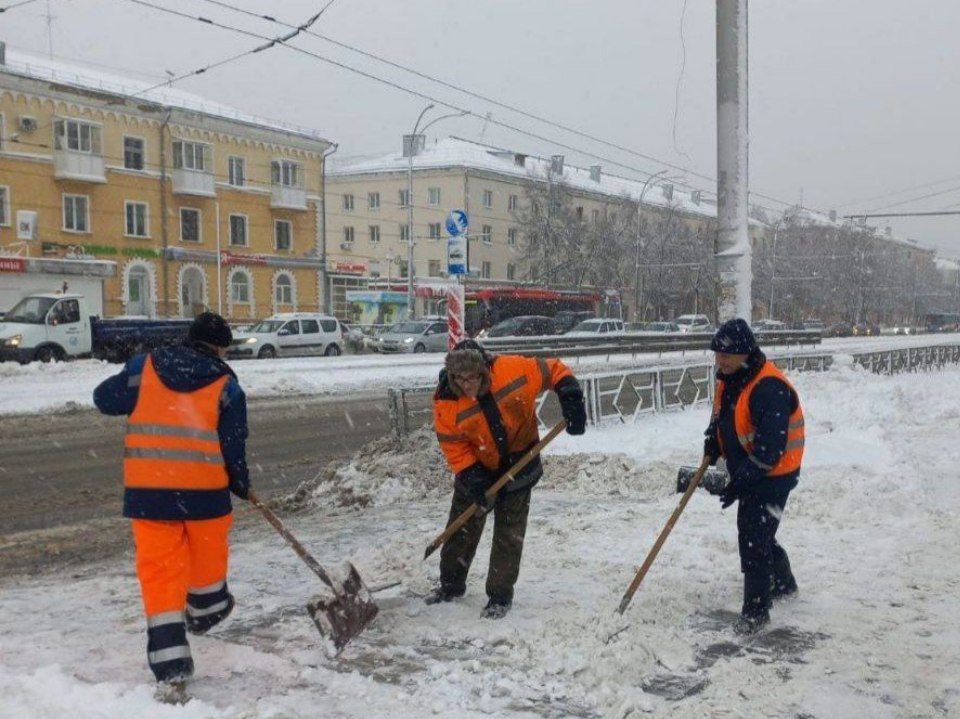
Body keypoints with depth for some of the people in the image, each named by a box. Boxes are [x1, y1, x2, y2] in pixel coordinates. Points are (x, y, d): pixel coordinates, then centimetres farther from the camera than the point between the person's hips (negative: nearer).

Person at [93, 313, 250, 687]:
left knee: (159, 564, 5)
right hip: (204, 485, -1)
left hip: (147, 487, 1)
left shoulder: (145, 366, 4)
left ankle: (169, 657, 1)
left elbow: (105, 398, 13)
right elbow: (233, 443, -1)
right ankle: (206, 610, 48)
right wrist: (240, 483, 14)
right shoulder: (225, 382, 0)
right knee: (207, 551, 24)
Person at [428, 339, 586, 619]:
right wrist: (472, 477, -24)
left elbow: (554, 371, -13)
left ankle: (500, 595, 14)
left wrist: (571, 401, -21)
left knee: (509, 532, 2)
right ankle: (451, 584, 32)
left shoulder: (512, 370, -26)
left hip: (519, 464, -1)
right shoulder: (446, 402, -22)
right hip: (477, 468, 1)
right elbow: (453, 445, -15)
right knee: (462, 527, 13)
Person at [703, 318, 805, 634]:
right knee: (756, 533, 22)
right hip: (747, 473, 10)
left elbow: (770, 447, -29)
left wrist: (741, 481, -27)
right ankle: (783, 583, 44)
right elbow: (721, 417, 20)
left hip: (773, 475, -10)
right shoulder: (729, 380, 2)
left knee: (753, 539, -9)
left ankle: (755, 610, 3)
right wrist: (713, 440, 3)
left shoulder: (768, 388, -27)